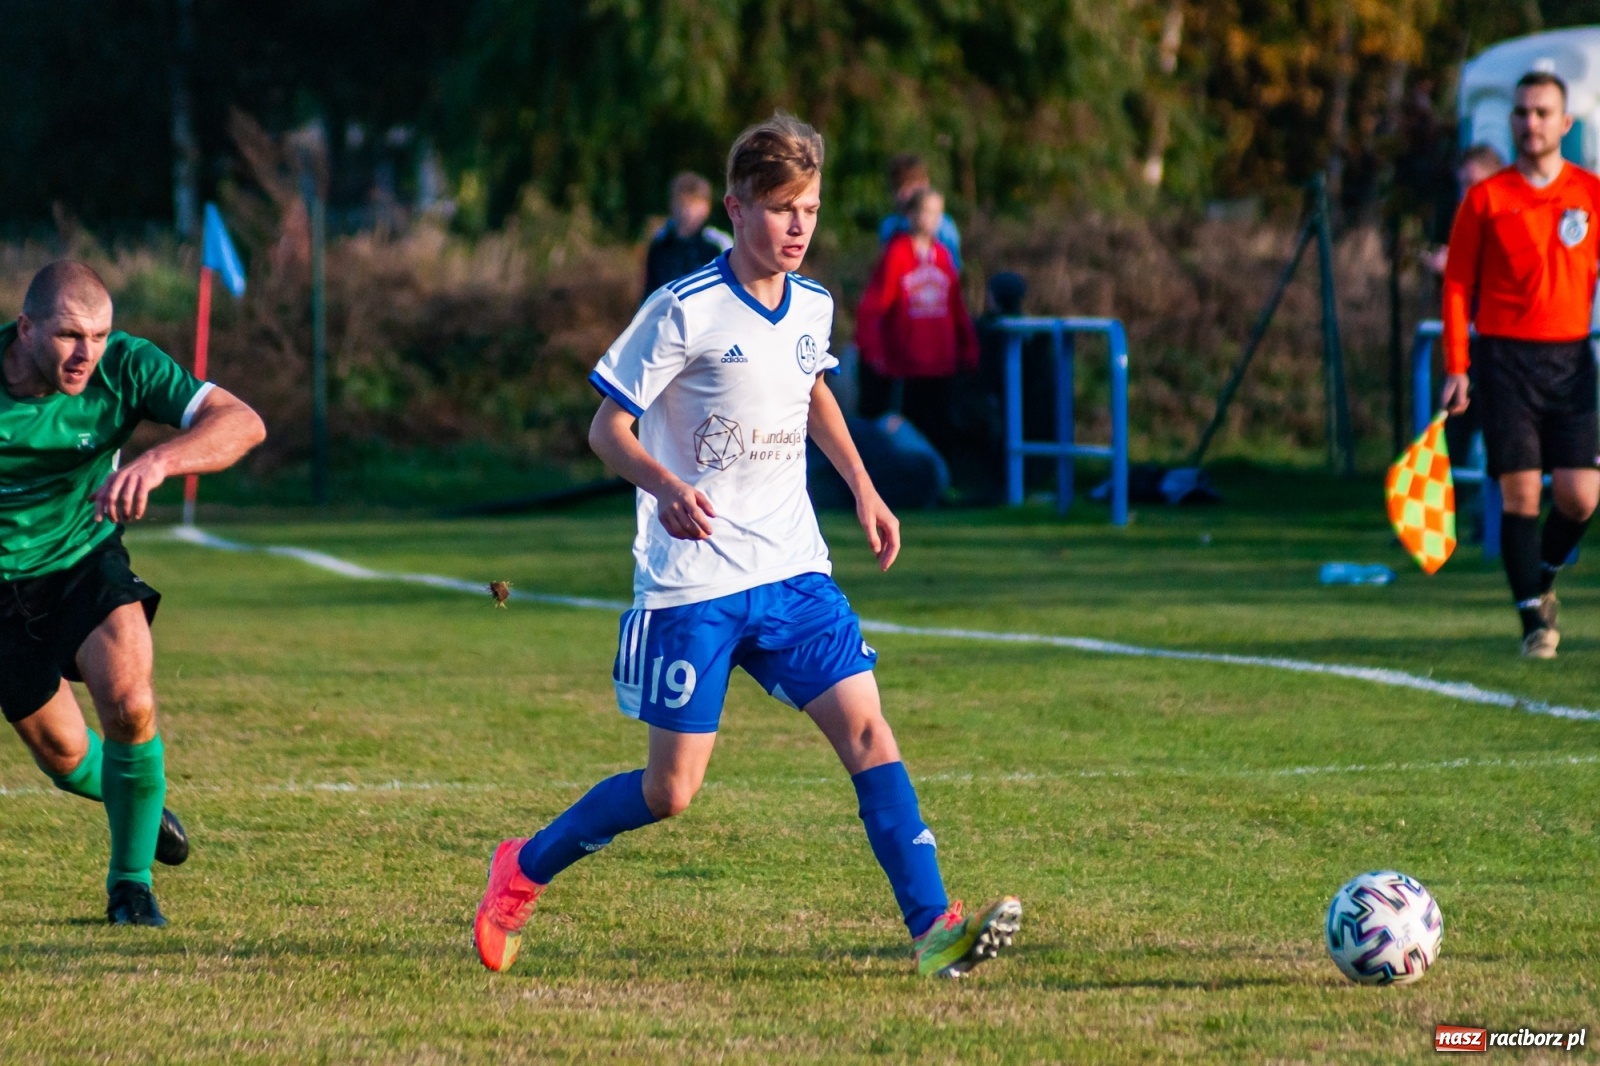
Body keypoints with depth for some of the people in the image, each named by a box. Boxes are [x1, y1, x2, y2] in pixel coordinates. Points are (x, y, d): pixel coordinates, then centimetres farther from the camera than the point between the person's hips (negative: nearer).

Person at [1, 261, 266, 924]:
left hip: (86, 563, 0)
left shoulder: (126, 367, -22)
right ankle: (132, 802, 45)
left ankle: (131, 882, -3)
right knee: (64, 756, 7)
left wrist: (158, 461, -49)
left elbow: (241, 424, -31)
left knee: (129, 706, -25)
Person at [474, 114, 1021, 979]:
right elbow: (607, 428, -10)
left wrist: (862, 487, 20)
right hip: (691, 582, -5)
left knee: (865, 728, -11)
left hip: (791, 568, 5)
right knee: (670, 790, 0)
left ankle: (933, 928, -14)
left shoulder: (812, 308, 6)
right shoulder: (684, 312, -13)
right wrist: (665, 486, -29)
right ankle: (523, 872, 23)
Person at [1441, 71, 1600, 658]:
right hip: (1505, 356, -1)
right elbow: (1458, 286, 4)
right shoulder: (1485, 198, 2)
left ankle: (1543, 579, 23)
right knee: (1520, 493, -6)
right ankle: (1535, 619, 3)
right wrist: (1456, 369, -3)